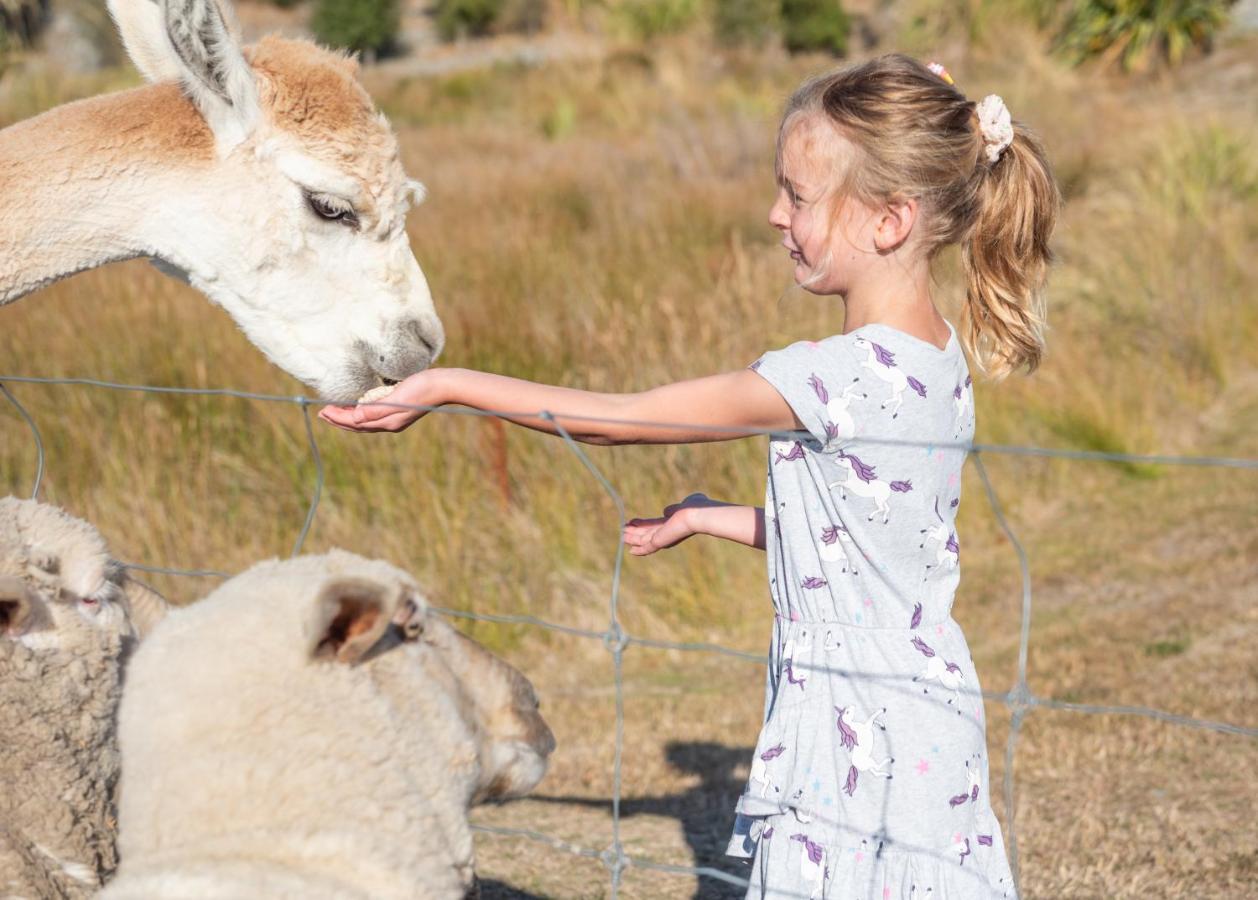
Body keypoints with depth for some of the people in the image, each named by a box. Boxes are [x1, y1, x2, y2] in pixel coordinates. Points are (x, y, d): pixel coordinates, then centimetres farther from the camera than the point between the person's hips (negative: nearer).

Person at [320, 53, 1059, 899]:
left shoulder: (842, 377, -22)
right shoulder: (937, 360, 5)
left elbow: (619, 418, -15)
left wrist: (447, 384, -7)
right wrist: (705, 518, 21)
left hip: (865, 747, -9)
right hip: (925, 718, 9)